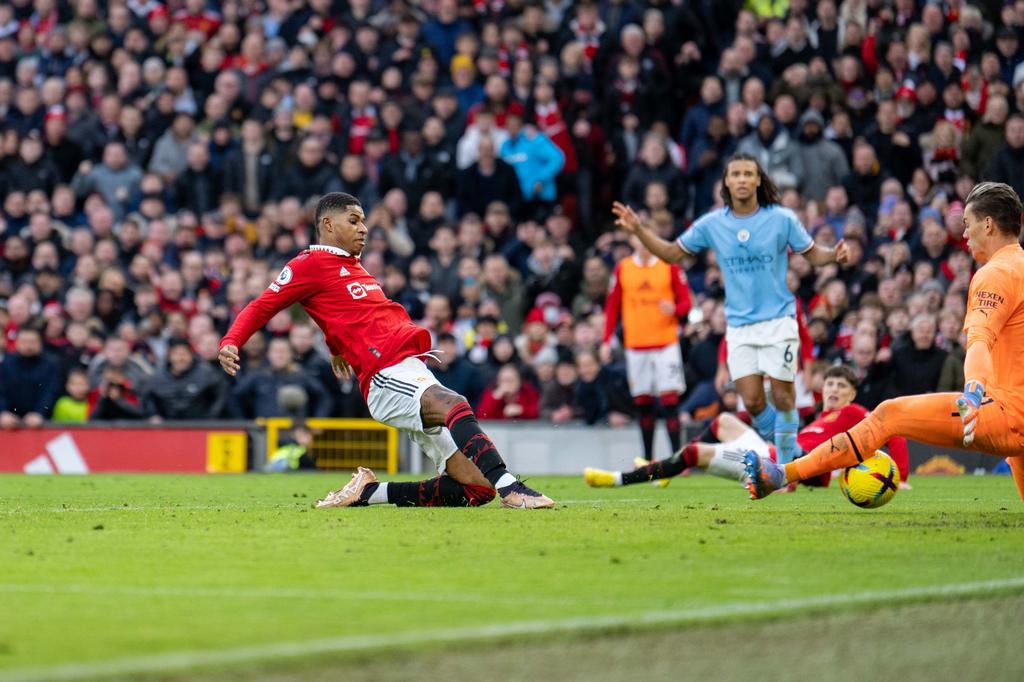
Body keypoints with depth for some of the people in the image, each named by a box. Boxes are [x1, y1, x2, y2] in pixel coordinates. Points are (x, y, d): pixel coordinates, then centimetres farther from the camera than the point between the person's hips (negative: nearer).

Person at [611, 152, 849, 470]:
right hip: (739, 326, 2)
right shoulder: (712, 224, 2)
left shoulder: (782, 218, -4)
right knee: (752, 401, -4)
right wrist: (639, 229, -2)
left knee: (782, 397, -5)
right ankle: (781, 447, 21)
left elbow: (812, 253, 3)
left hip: (778, 321, -2)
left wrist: (835, 254, -18)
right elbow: (672, 253, 10)